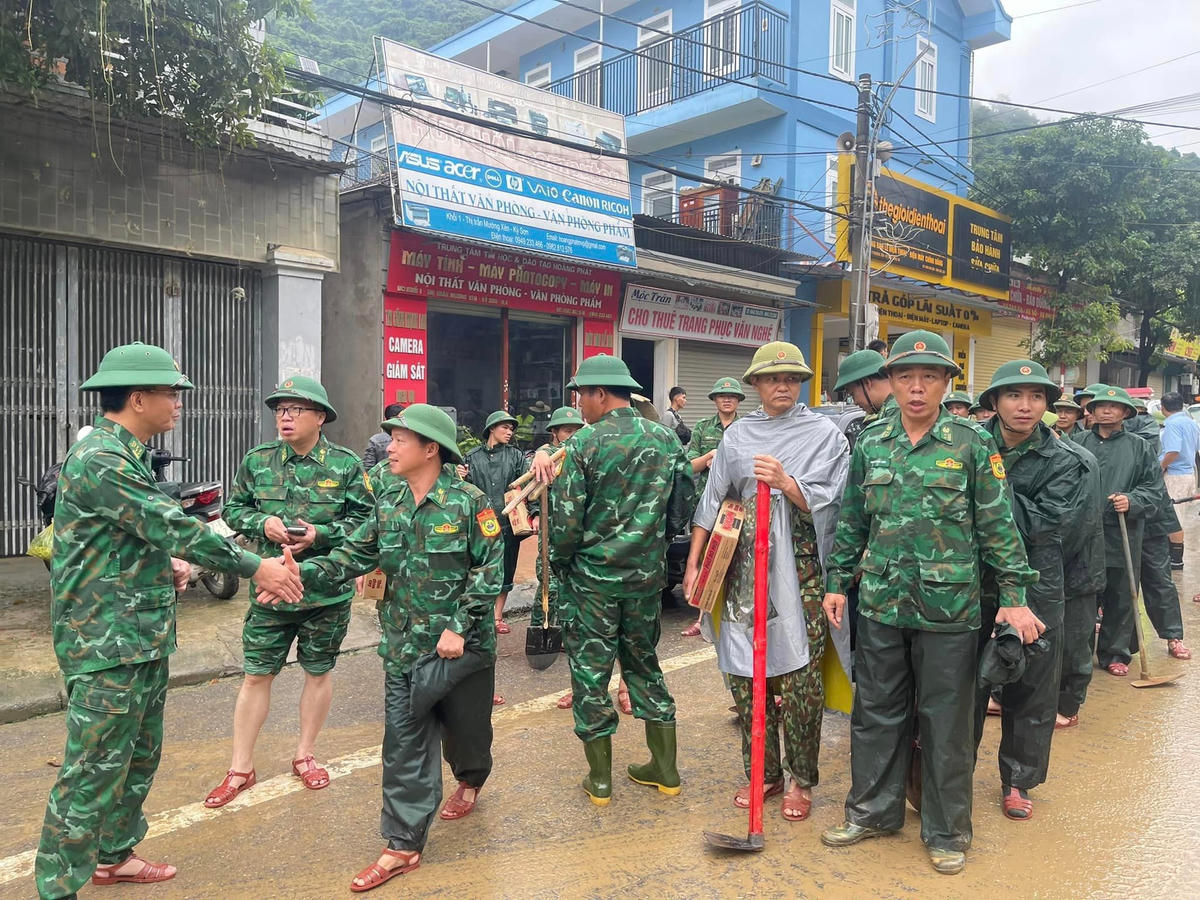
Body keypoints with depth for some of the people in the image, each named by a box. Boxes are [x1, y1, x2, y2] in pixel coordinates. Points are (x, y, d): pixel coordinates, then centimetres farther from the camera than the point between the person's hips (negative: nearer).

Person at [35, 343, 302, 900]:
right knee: (94, 769, -1)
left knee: (140, 755, 20)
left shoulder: (126, 454, 13)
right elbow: (172, 525, -23)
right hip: (107, 643, -10)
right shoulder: (99, 459, -19)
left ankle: (114, 854, 36)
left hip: (144, 635, 10)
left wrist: (168, 563, 6)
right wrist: (256, 567, -19)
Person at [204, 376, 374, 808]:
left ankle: (305, 755, 33)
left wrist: (321, 534, -19)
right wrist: (263, 523, -12)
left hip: (328, 590, -1)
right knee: (256, 675, 6)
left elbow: (365, 520, -5)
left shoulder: (346, 464, -5)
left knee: (319, 672, 13)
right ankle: (241, 768, 22)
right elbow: (234, 509, 9)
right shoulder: (256, 460, 2)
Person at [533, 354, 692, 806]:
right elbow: (683, 507, 6)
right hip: (647, 573, 5)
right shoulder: (666, 439, 2)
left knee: (590, 669, 9)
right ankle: (665, 769, 26)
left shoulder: (584, 444, -14)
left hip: (592, 575, -5)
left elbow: (566, 519, -14)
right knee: (644, 662, 19)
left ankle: (599, 779, 19)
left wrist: (559, 563, 3)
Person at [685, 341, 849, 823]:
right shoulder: (738, 433, 11)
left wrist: (784, 481, -21)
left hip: (800, 570, -3)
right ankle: (764, 772, 22)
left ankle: (803, 779, 16)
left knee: (800, 675, -2)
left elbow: (823, 502, -3)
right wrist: (694, 564, 8)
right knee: (745, 672, 6)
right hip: (743, 566, 3)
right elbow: (713, 500, 11)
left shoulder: (824, 434, 4)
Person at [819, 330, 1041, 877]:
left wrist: (1013, 595, -5)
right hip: (881, 602, 3)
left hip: (949, 606, -3)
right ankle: (873, 810, 32)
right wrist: (837, 581, 9)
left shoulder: (973, 445, -3)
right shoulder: (870, 443, 4)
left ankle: (946, 831, 27)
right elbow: (851, 522, 11)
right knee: (876, 712, 14)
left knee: (946, 721, 9)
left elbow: (998, 527, -1)